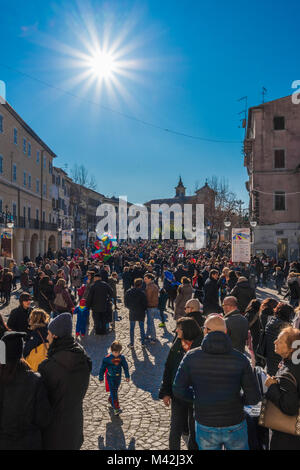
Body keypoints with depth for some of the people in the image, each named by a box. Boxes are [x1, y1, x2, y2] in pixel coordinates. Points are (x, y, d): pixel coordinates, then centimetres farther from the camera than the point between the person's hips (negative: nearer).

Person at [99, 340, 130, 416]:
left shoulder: (122, 357, -8)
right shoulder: (107, 358, -17)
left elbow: (125, 367, 5)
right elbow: (102, 368, -6)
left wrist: (127, 376, 9)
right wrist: (101, 378, 1)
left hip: (118, 377, 4)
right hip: (110, 378, -4)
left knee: (115, 390, 18)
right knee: (113, 392, -10)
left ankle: (110, 400, 45)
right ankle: (116, 408, -8)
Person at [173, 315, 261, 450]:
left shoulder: (191, 357, -14)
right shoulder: (240, 359, -14)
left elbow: (178, 391, -10)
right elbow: (253, 398, -12)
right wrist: (238, 400, 7)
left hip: (205, 427, 0)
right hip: (235, 426, 0)